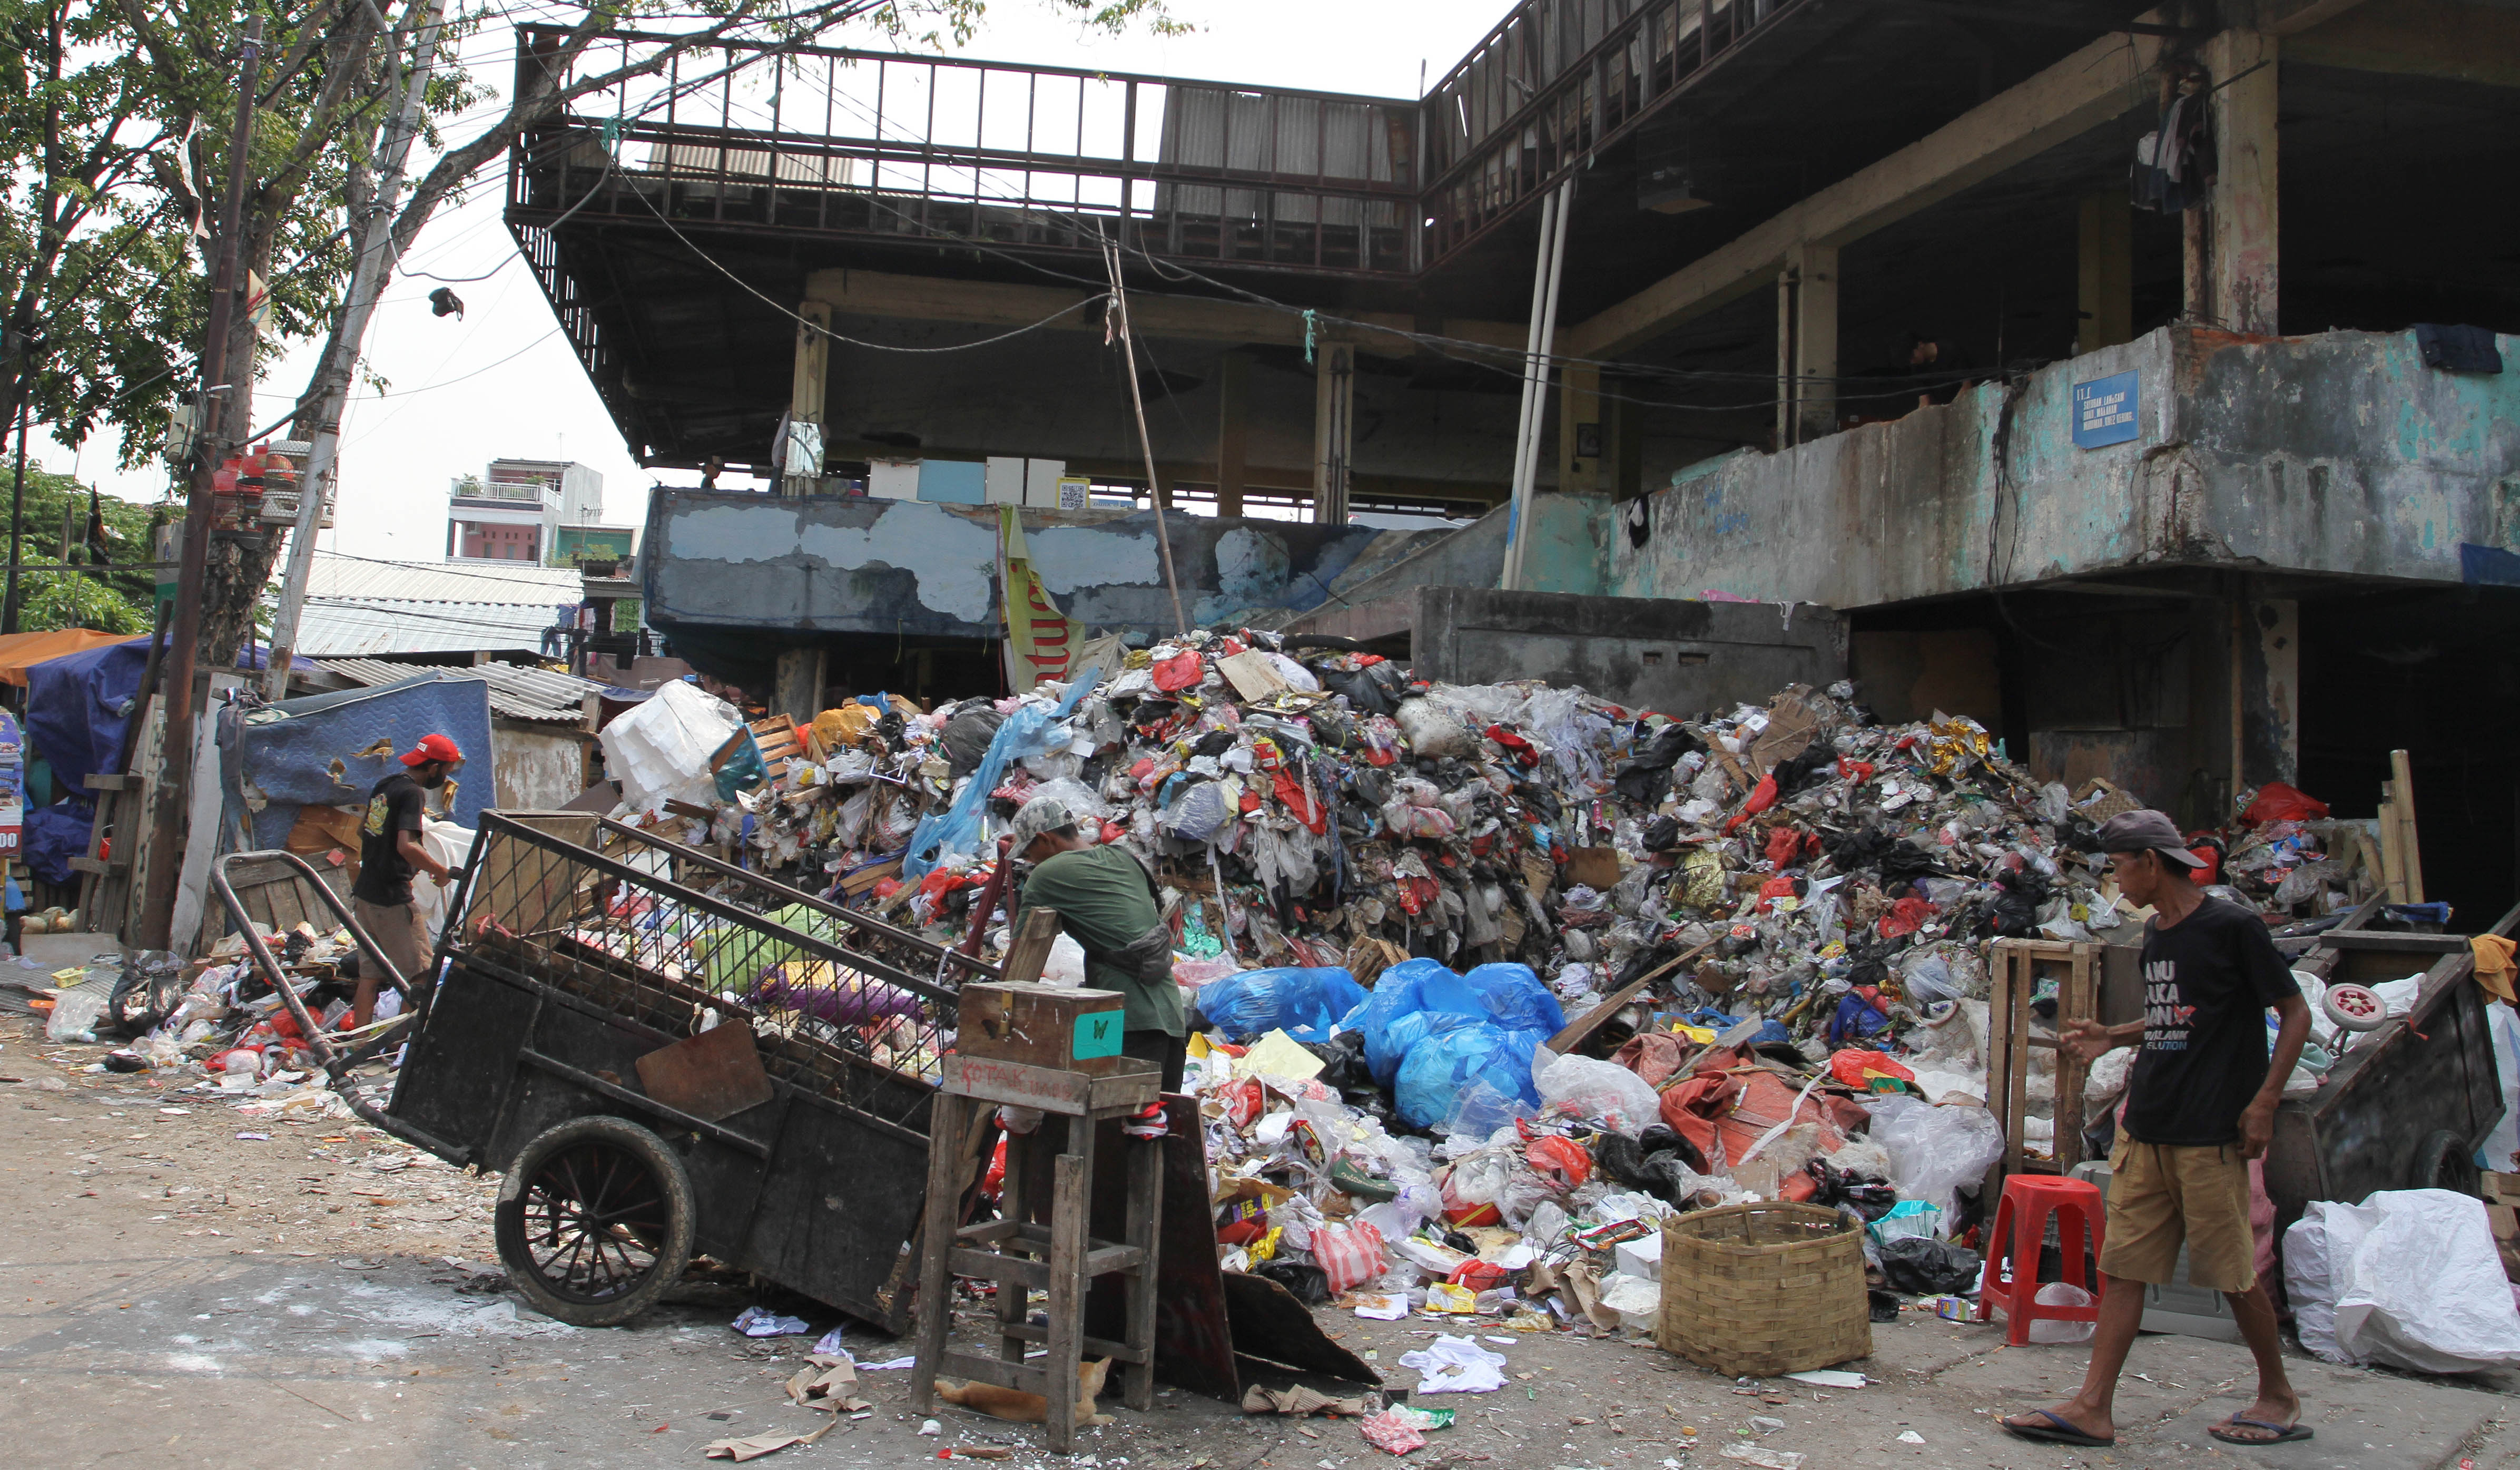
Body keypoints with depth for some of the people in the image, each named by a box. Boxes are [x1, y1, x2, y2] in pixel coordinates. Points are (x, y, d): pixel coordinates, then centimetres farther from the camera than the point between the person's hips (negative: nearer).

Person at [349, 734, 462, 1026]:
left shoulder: (385, 785, 12)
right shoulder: (413, 792, -15)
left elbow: (362, 829, 26)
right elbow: (406, 846, -27)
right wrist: (438, 869, -14)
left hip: (365, 893, 9)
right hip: (392, 899, -9)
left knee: (369, 976, 14)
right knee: (419, 975, -5)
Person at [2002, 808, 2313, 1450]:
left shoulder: (2232, 927, -9)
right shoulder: (2156, 933, 13)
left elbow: (2295, 1015, -6)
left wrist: (2264, 1101, -13)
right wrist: (2113, 1037, 10)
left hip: (2211, 1133, -7)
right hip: (2145, 1130, 7)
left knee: (2233, 1270, 4)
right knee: (2123, 1264, 4)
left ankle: (2279, 1397, 24)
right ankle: (2093, 1408, 4)